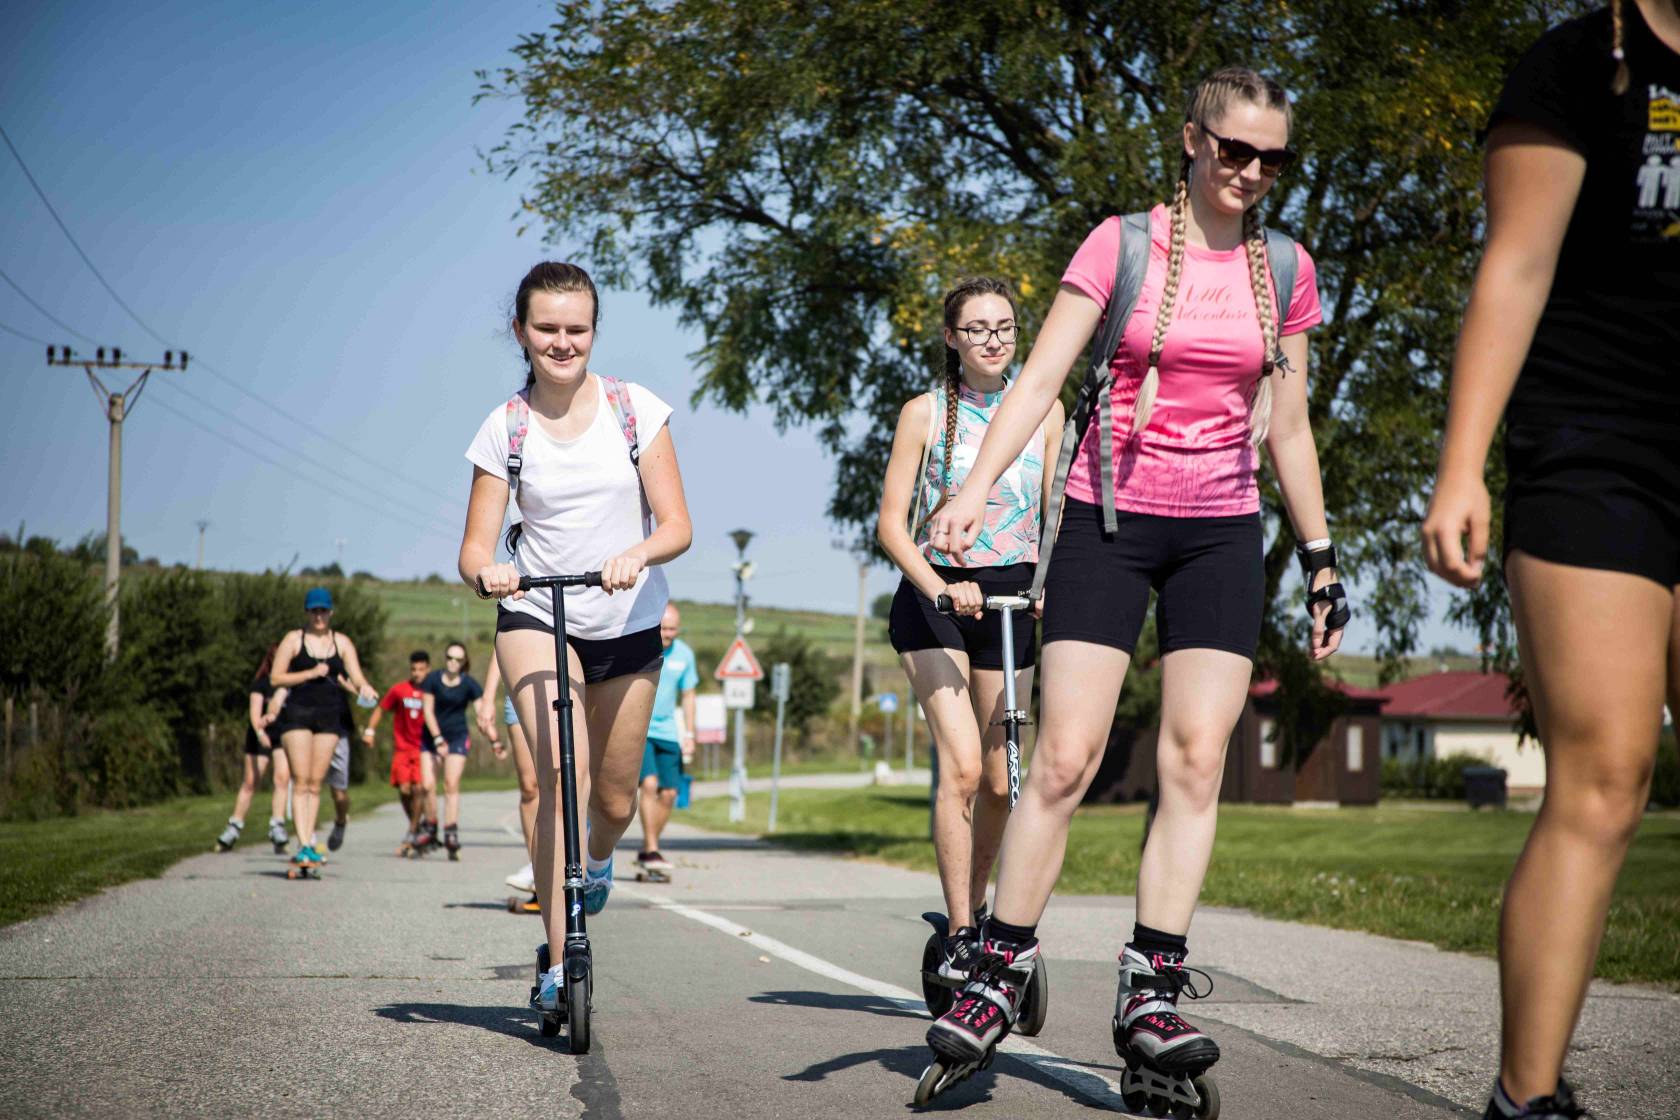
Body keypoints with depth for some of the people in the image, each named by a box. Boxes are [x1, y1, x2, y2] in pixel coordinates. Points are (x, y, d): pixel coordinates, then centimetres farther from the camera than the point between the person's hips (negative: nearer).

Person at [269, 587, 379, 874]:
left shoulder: (342, 643, 10)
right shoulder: (294, 640, 2)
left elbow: (357, 677, 1)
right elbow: (276, 678, -2)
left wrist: (365, 688, -22)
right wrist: (310, 673, -11)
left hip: (330, 715, 3)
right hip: (298, 714, -3)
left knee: (315, 784, 4)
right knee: (301, 782, -11)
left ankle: (308, 846, 7)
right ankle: (304, 844, -17)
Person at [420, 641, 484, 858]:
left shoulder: (469, 684, -6)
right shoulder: (433, 679, -6)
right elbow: (428, 711, -5)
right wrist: (438, 739, -14)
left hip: (458, 737, -1)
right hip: (432, 736, 1)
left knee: (452, 784, -13)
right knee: (427, 785, -7)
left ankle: (451, 832, -15)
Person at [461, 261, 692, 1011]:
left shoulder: (636, 410, -4)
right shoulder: (504, 428, -4)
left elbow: (677, 525, -7)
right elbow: (475, 545, -5)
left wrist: (636, 555, -29)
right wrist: (487, 572, -29)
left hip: (629, 625, 2)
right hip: (537, 617, -2)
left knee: (613, 800, 9)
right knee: (562, 771, -24)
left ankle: (597, 863, 48)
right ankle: (559, 963, -23)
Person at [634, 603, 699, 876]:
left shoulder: (684, 654, 5)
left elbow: (687, 695, 15)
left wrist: (689, 735, 10)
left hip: (667, 732, 5)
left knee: (669, 793, 0)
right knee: (650, 784, -20)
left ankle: (646, 852, 15)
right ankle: (651, 851, -17)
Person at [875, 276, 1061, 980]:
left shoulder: (1043, 410, 7)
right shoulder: (925, 413, -1)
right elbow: (891, 524, -4)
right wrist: (940, 589, -19)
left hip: (1011, 598, 3)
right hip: (937, 594, -3)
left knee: (999, 778, 4)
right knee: (961, 762, -17)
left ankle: (975, 909, 24)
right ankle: (959, 935, -13)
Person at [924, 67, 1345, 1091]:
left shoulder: (1286, 271, 8)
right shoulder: (1123, 245, -1)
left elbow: (1288, 429, 15)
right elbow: (1041, 378, -7)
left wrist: (1322, 559, 14)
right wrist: (977, 486, -21)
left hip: (1222, 534, 3)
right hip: (1110, 518, -3)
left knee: (1197, 757, -6)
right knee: (1066, 754, -9)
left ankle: (1151, 991, -2)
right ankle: (1001, 973, 1)